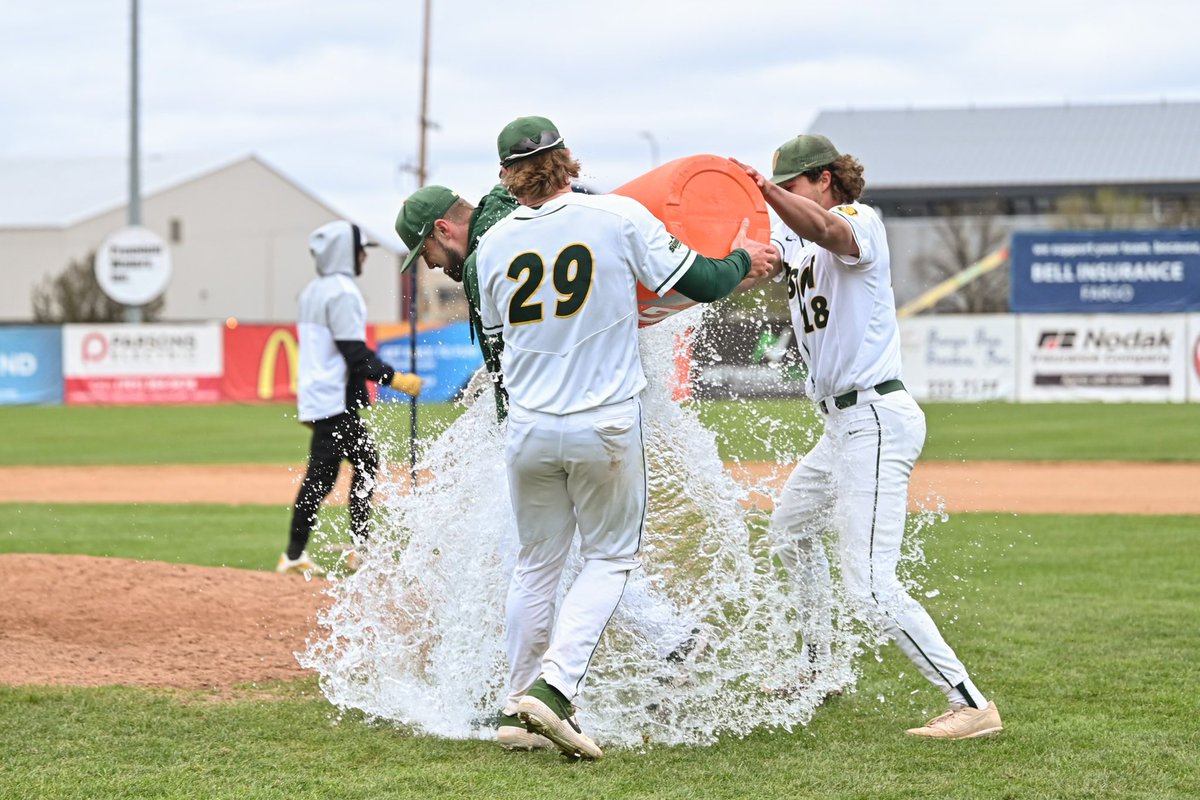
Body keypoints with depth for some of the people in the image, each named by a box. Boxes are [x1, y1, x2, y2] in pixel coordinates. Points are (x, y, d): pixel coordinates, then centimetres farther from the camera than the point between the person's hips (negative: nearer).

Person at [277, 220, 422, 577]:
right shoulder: (342, 292, -14)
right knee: (321, 476, -7)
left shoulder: (312, 292, 16)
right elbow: (355, 352, -21)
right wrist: (394, 379, -19)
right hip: (336, 401, -10)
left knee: (365, 463, 12)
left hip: (316, 396, 10)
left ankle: (358, 548, 11)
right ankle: (294, 554, -7)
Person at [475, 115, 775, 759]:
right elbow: (701, 283, -8)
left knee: (536, 564, 17)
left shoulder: (493, 244, 2)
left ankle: (519, 705, 22)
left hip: (529, 428, 3)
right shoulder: (620, 216, -9)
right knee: (610, 557, 10)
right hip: (607, 426, -3)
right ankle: (553, 689, -7)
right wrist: (743, 260, 14)